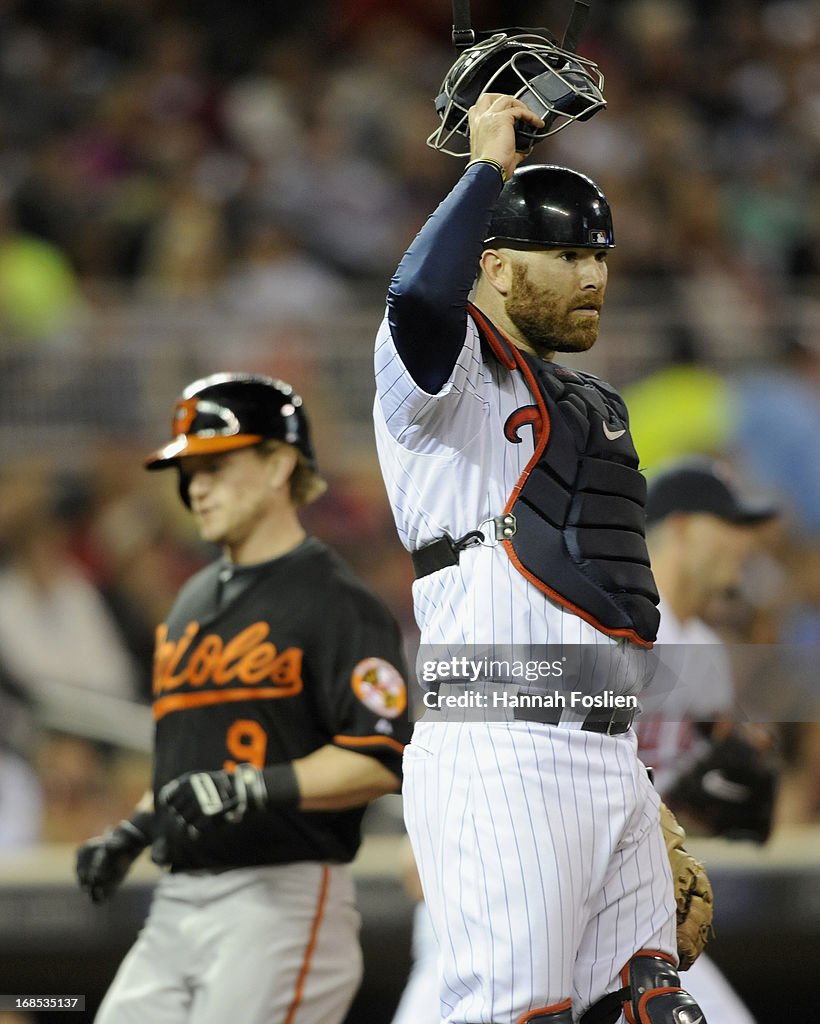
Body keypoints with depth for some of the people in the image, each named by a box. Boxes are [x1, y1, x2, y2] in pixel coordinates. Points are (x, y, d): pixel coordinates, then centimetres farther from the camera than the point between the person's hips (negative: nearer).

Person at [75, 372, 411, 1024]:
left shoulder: (336, 603, -8)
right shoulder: (194, 602, 20)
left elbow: (381, 762, -17)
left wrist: (253, 789, -25)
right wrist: (135, 831, 15)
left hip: (283, 902, -8)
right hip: (178, 903, 8)